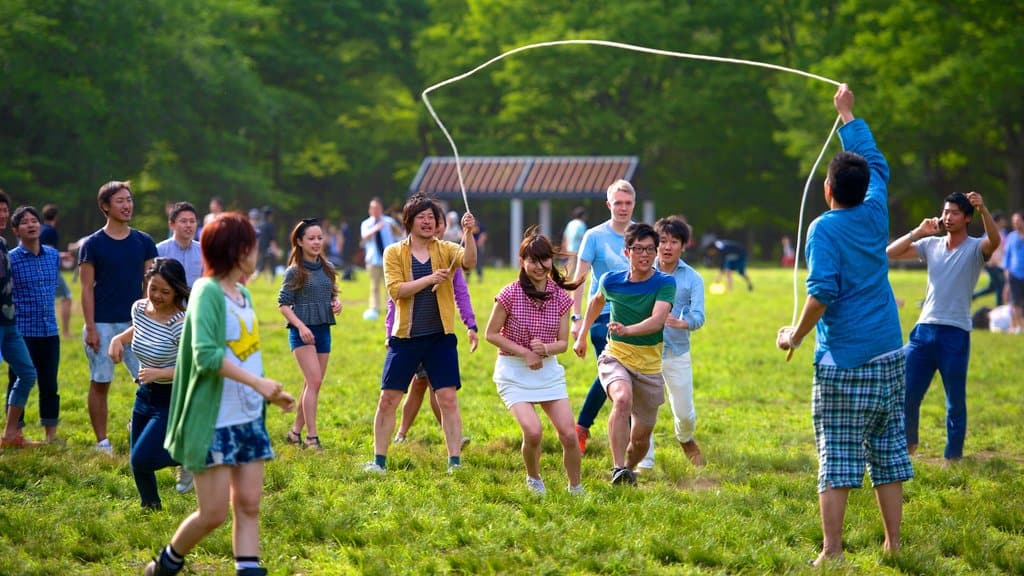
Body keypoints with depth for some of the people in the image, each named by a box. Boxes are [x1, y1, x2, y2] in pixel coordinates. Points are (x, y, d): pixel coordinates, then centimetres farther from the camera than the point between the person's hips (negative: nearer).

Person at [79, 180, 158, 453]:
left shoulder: (143, 242, 7)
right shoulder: (92, 244, -2)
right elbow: (87, 288, -4)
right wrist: (90, 328, -10)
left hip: (135, 323, 3)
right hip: (103, 325, -3)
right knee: (100, 383, 2)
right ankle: (102, 441, 9)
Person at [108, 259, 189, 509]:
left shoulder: (181, 324, -25)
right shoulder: (139, 308, -2)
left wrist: (159, 373, -31)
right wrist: (119, 339, 5)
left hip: (173, 400, -7)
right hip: (145, 395, 7)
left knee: (141, 459, -16)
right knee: (137, 463, 14)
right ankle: (151, 506, 35)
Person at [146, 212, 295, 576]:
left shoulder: (243, 294, 12)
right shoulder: (207, 292, -14)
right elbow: (206, 355, -25)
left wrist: (271, 395, 16)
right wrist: (257, 382, -27)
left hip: (249, 420, 8)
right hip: (213, 423, -8)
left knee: (248, 505, 3)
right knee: (214, 513, -3)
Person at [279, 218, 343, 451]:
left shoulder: (327, 268, 10)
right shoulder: (295, 272, -7)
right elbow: (283, 303, -8)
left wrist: (336, 303, -1)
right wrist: (300, 326, -19)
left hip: (323, 330, 6)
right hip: (302, 332, -6)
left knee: (312, 385, 10)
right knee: (314, 381, -15)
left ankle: (296, 431, 21)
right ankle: (312, 437, -15)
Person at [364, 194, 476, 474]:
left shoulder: (445, 250, 3)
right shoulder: (394, 253, 2)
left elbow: (469, 262, -18)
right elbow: (395, 289, -11)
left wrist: (469, 233, -33)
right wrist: (429, 279, -20)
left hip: (440, 338, 0)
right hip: (405, 337, 0)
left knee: (448, 399, -4)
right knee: (388, 399, 3)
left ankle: (455, 461, 0)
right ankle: (379, 460, 13)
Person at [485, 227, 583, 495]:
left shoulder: (560, 296, -1)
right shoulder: (510, 294, -12)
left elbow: (563, 343, 3)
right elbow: (491, 334, -6)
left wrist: (545, 349, -19)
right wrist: (524, 353, -15)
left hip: (548, 370, 4)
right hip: (514, 373, -4)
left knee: (569, 434, -4)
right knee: (533, 431, -21)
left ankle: (576, 489, 17)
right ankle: (533, 479, 9)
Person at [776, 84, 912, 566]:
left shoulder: (824, 229, -9)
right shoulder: (875, 215, 7)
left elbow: (823, 291, -19)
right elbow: (876, 163, 24)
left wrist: (795, 335, -5)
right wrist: (848, 114, 34)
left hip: (842, 364, -6)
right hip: (888, 358, 6)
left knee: (836, 462, -3)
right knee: (888, 457, 10)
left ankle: (832, 552, -4)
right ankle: (893, 544, 13)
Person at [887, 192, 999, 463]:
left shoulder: (975, 248, -3)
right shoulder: (931, 245, 10)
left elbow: (995, 240, -26)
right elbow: (890, 253, 9)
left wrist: (983, 209, -42)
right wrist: (917, 233, 0)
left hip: (955, 334, -4)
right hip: (924, 329, 4)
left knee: (955, 401, 4)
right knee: (906, 394, 4)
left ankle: (953, 456, 14)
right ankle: (908, 443, 25)